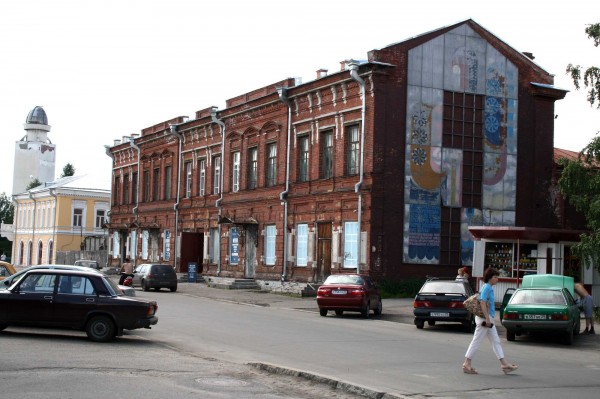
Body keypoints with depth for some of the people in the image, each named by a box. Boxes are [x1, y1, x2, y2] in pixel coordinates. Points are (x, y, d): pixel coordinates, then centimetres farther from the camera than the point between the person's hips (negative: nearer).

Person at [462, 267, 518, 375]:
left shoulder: (489, 288, 15)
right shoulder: (487, 287, -15)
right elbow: (483, 303, -23)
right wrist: (487, 318, -24)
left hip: (488, 318, 10)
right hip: (484, 318, -10)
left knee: (496, 341, 9)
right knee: (476, 341, -4)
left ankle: (504, 364, 11)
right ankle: (467, 364, 2)